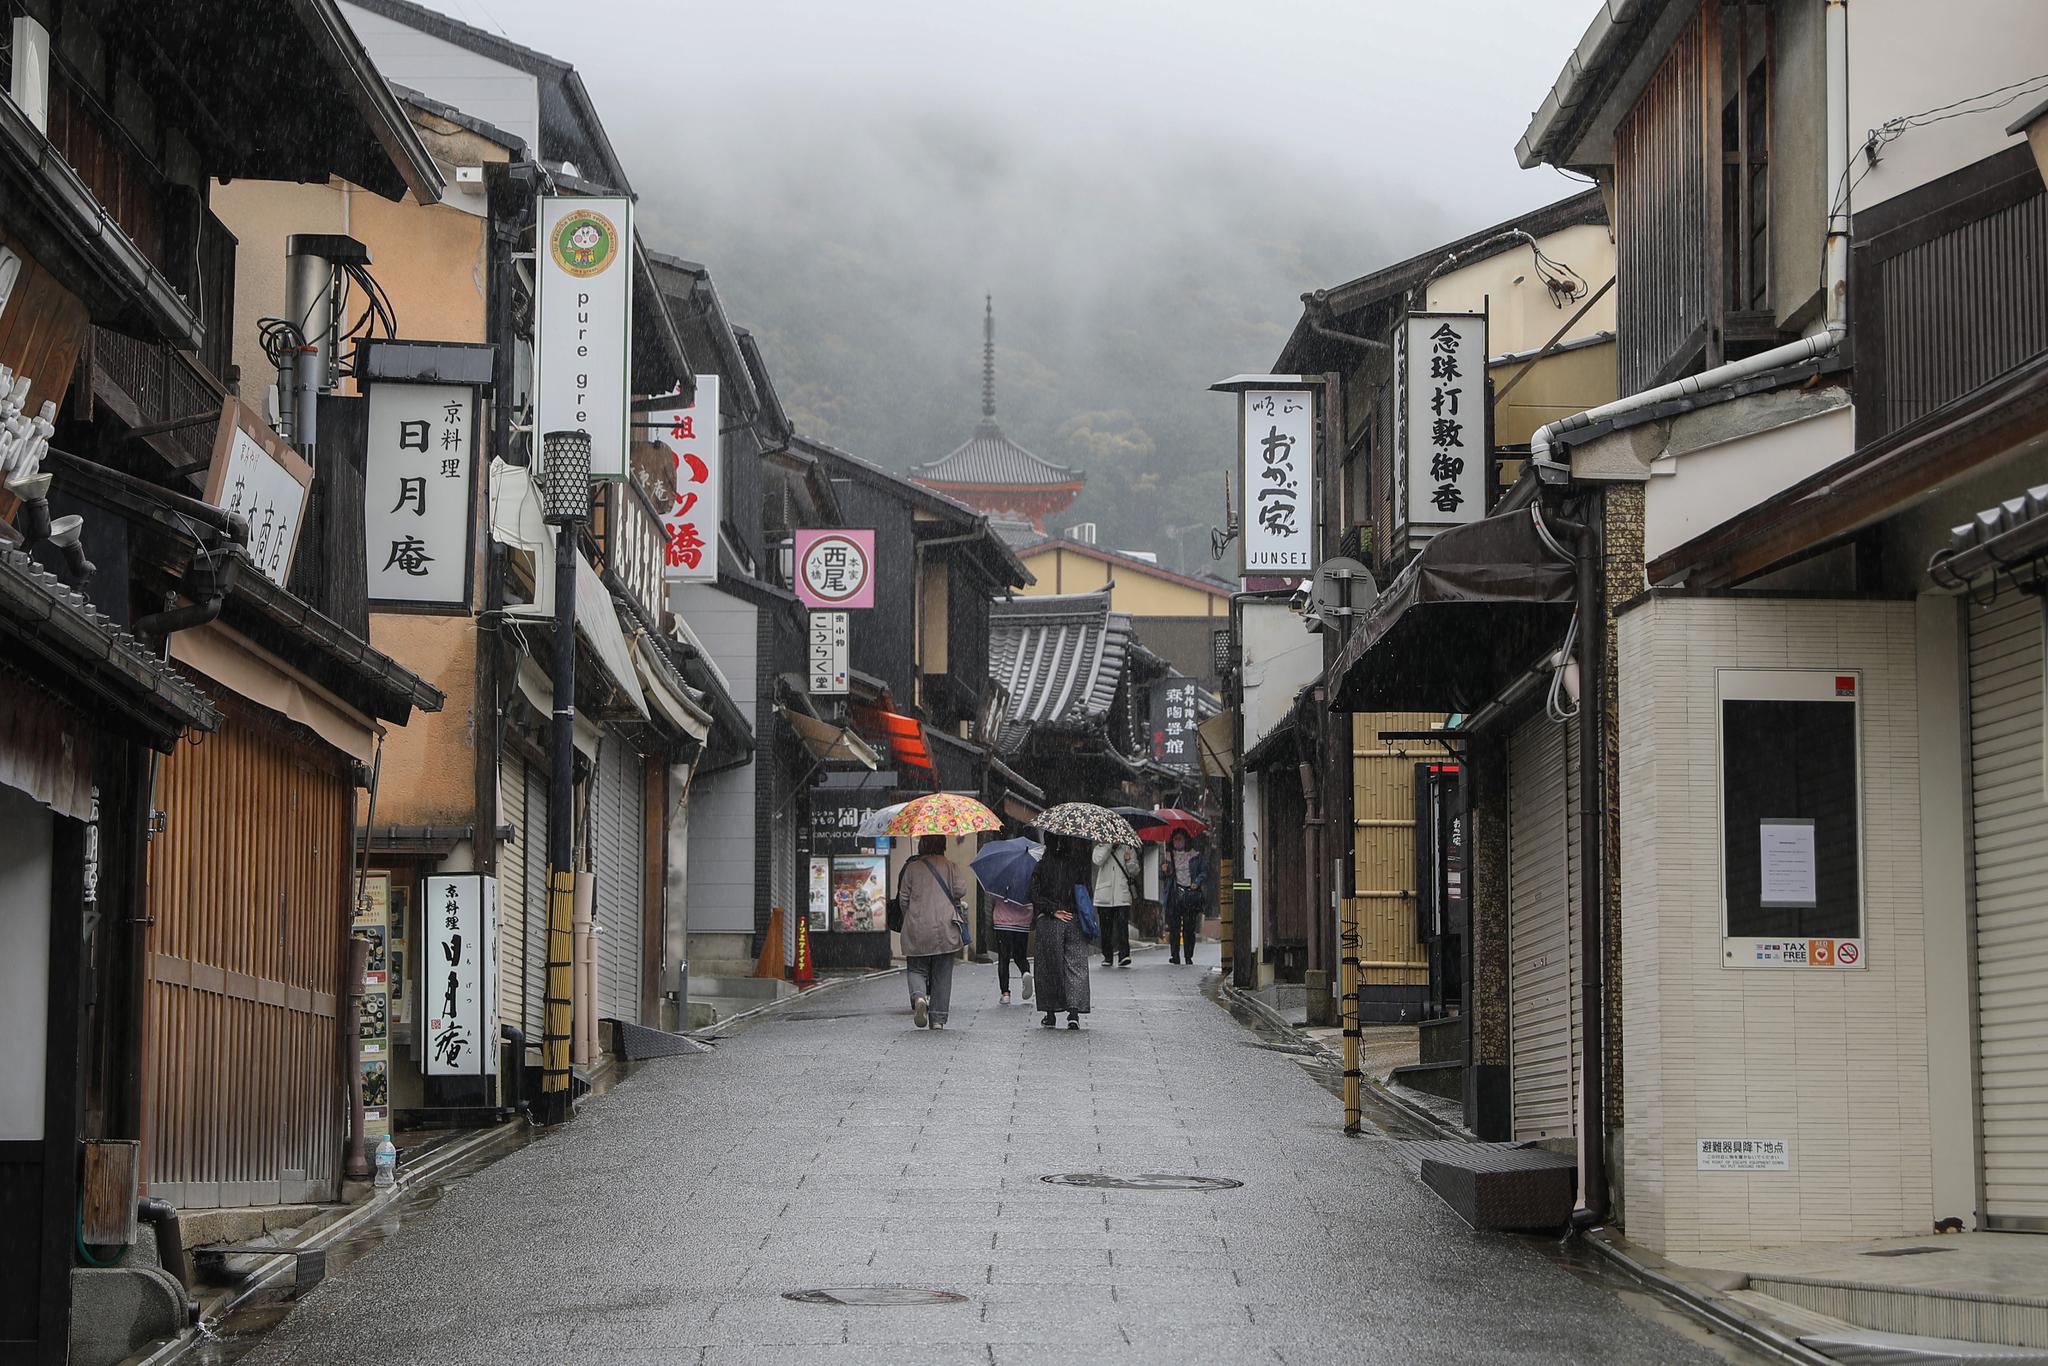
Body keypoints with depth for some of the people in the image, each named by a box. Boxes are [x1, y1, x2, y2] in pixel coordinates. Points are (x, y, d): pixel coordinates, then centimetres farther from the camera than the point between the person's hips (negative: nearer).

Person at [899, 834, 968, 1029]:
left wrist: (908, 920, 19)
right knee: (942, 974, 7)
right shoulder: (949, 866, 1)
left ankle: (918, 996, -21)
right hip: (945, 927, 0)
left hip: (917, 928, 0)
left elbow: (904, 897, 4)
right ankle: (938, 1018, 5)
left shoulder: (912, 867, 3)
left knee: (916, 969, 11)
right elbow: (960, 890, -8)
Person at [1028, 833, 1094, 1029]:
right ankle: (1074, 1010, -13)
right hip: (1076, 922, 0)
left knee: (1049, 967, 9)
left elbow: (1036, 895, -7)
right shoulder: (1082, 865, -2)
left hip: (1049, 923, 0)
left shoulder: (1042, 866, -2)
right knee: (1076, 965, 2)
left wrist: (1053, 910, -5)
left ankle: (1051, 1013, 14)